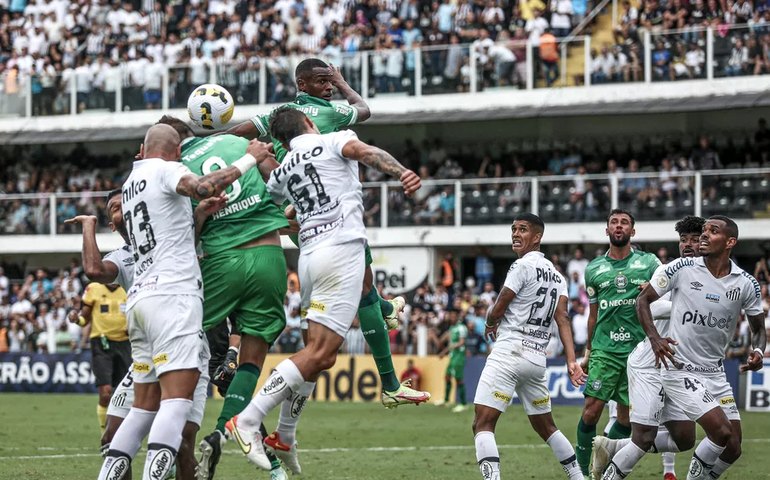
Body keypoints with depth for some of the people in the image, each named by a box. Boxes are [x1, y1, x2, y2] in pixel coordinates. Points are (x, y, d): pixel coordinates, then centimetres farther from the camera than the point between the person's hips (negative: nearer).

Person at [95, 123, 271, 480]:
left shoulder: (131, 183, 24)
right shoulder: (166, 170, 0)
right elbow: (202, 188, -21)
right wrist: (249, 160, -12)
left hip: (139, 298, 8)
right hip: (172, 294, -8)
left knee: (145, 404, 13)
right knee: (177, 399, -16)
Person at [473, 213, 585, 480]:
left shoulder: (523, 266, -7)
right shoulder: (556, 275, 17)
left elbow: (497, 311, -5)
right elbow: (563, 320, 6)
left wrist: (489, 325, 18)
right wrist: (571, 361, -3)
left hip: (509, 351, -8)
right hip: (537, 358, 8)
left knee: (483, 424, -13)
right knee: (545, 426, 23)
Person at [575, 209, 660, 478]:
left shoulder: (649, 263, 6)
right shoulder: (594, 269, 11)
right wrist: (588, 351, 21)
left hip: (638, 349, 0)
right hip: (604, 350, 0)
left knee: (627, 418, 2)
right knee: (591, 410, -10)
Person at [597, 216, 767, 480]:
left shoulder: (747, 284, -1)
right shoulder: (682, 269, -9)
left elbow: (758, 328, 12)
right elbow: (643, 299, 1)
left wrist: (758, 352, -11)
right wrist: (654, 337, -15)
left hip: (715, 372, 5)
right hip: (679, 368, -5)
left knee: (732, 448, 2)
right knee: (722, 433, -19)